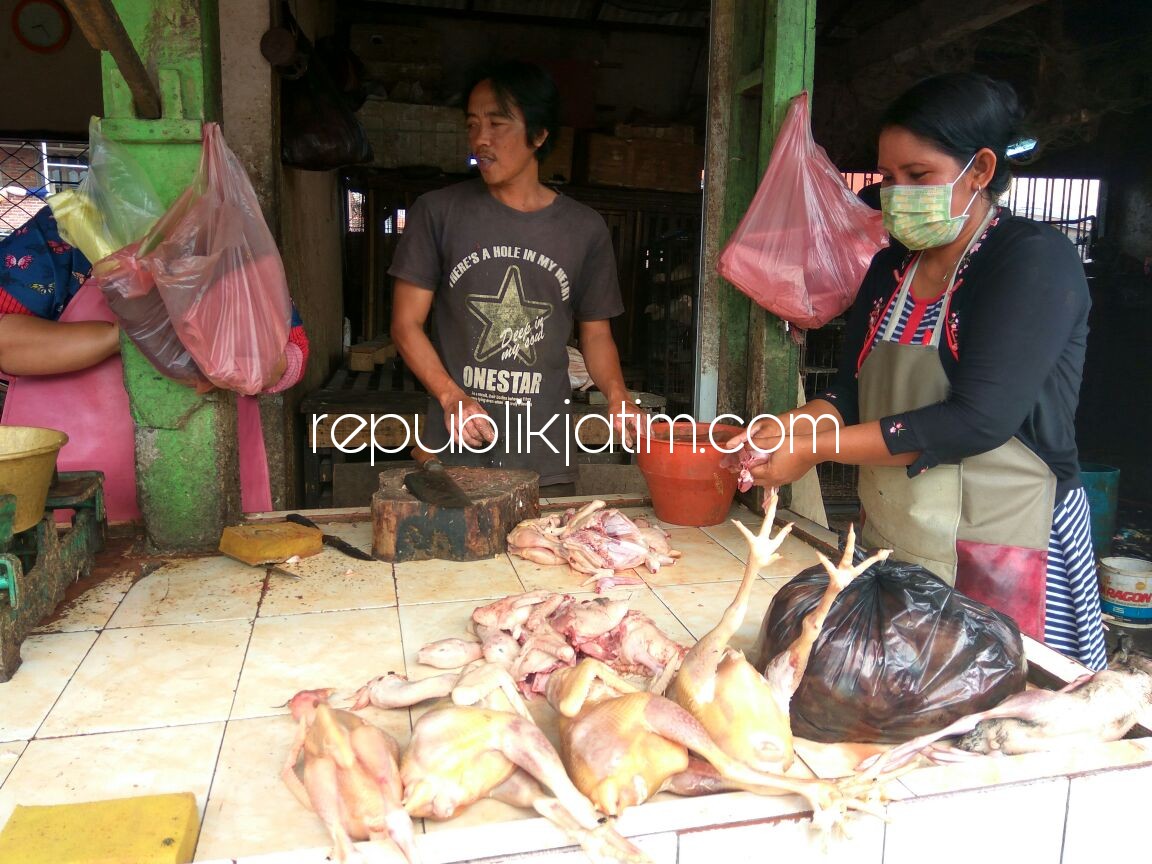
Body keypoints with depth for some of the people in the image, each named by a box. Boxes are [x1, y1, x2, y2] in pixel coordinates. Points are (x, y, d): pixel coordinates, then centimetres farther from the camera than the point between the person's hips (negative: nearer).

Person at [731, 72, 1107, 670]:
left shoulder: (1034, 260, -12)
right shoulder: (891, 268, 9)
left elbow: (978, 418, -22)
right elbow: (853, 393, 11)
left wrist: (816, 447, -22)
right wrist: (787, 429, -10)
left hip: (1001, 558, -6)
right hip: (892, 544, 6)